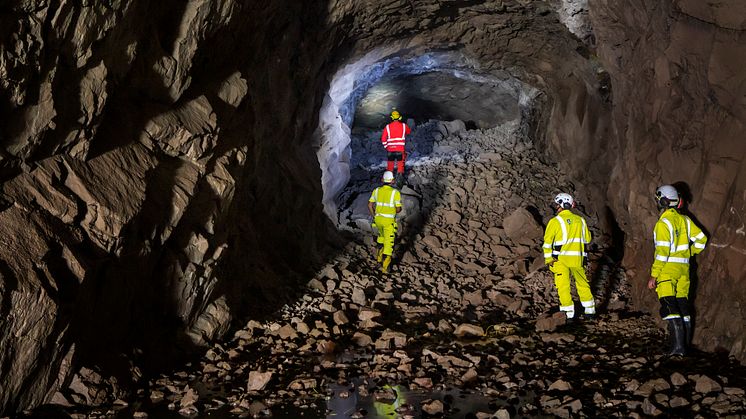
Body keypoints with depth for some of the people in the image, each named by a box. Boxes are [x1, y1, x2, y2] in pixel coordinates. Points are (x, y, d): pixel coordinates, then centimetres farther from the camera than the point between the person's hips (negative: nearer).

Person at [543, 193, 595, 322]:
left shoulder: (555, 222, -8)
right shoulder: (580, 220, 6)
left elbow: (548, 242, -7)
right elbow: (587, 239, 16)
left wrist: (548, 259, 1)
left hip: (561, 259, -4)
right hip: (577, 258, 4)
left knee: (563, 286, 3)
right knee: (583, 284, 18)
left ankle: (569, 315, 1)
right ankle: (590, 312, 25)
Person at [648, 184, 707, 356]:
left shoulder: (663, 223, -14)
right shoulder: (684, 220, 9)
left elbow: (662, 251, -19)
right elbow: (701, 239, 14)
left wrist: (653, 275, -16)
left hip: (667, 269, -8)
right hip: (683, 268, 8)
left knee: (669, 307, -9)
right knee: (682, 305, 13)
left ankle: (677, 345, -15)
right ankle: (685, 344, 18)